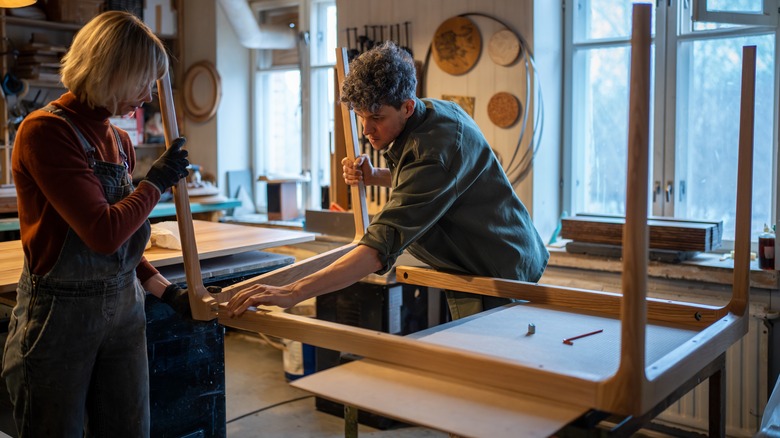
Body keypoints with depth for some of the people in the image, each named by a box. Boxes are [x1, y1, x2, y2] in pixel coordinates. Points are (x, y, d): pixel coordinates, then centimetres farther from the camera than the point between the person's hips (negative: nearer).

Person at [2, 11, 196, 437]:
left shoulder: (119, 140, 7)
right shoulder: (45, 130, -16)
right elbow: (103, 233, -23)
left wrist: (167, 290, 9)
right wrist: (156, 182, -10)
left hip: (124, 310, 7)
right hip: (61, 316, -7)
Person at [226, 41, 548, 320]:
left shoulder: (434, 149, -30)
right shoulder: (437, 110, 0)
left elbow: (384, 245, -40)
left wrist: (294, 292, -45)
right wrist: (376, 177, 0)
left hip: (497, 278, -10)